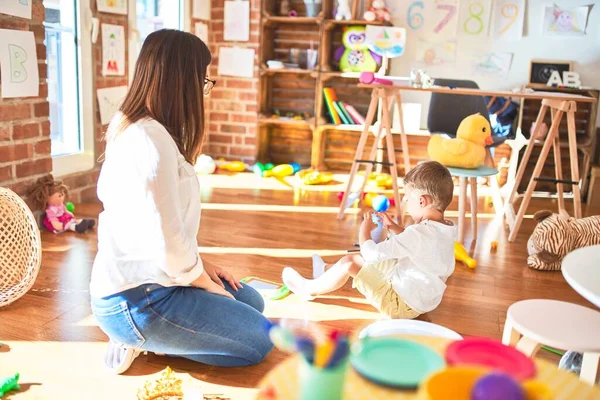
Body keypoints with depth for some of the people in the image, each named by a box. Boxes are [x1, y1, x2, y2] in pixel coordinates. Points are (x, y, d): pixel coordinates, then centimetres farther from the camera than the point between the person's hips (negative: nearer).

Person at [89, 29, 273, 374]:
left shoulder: (132, 128, 7)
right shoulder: (152, 140, -25)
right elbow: (168, 241, -27)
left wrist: (202, 266, 8)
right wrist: (206, 284, -9)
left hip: (134, 281, 10)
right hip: (136, 302, -10)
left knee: (252, 302, 21)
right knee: (260, 339, 0)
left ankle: (143, 338, 12)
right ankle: (143, 338, 0)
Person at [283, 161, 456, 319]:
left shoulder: (418, 233, -30)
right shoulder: (446, 230, -1)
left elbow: (373, 253, -29)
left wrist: (364, 231, -10)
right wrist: (394, 228, 10)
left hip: (403, 304, -9)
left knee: (349, 263, -6)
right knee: (361, 260, 20)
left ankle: (309, 289, 17)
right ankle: (327, 270, 43)